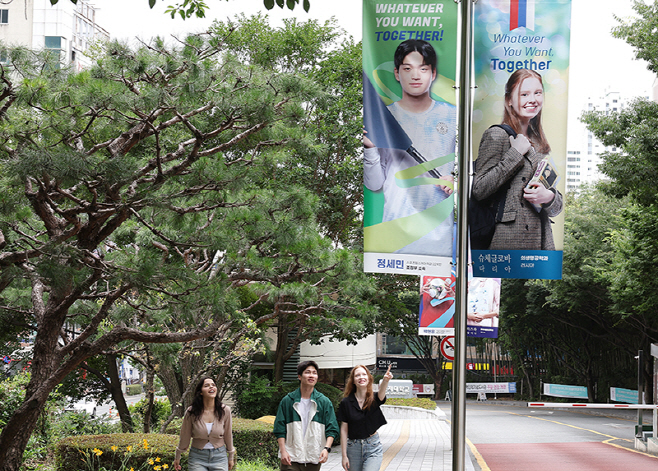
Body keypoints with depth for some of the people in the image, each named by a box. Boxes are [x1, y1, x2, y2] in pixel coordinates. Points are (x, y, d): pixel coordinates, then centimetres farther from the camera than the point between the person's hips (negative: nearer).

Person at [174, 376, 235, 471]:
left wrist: (231, 457, 14)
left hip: (219, 456, 1)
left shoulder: (225, 410, -7)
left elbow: (228, 436, 5)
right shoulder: (191, 412, -10)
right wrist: (177, 458, 11)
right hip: (197, 457, -1)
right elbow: (184, 436, 2)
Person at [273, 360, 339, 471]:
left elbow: (332, 429, 3)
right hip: (290, 458, -1)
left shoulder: (324, 402, 6)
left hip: (314, 459, 1)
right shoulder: (287, 401, 5)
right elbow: (279, 429, 4)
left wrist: (326, 448, -13)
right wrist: (283, 451, -6)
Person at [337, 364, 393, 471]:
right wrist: (344, 456, -3)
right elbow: (344, 430, 0)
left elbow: (381, 392, -27)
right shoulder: (346, 403, -2)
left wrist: (385, 380, -50)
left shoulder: (374, 399, -2)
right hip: (353, 447, 1)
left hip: (373, 447, -1)